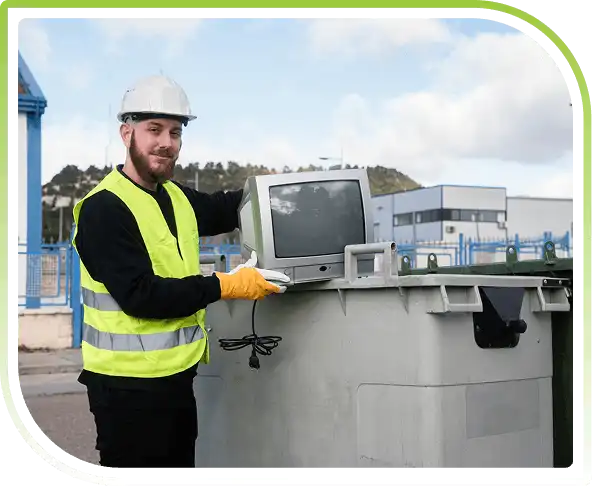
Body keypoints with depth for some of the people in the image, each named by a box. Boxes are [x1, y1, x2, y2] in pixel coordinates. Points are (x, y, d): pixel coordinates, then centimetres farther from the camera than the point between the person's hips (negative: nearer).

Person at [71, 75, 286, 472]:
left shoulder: (177, 197, 9)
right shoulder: (103, 208, -15)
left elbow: (222, 209, 28)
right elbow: (140, 295, -22)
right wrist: (227, 286, -19)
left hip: (177, 375, 8)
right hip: (130, 384, -8)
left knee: (180, 466, 18)